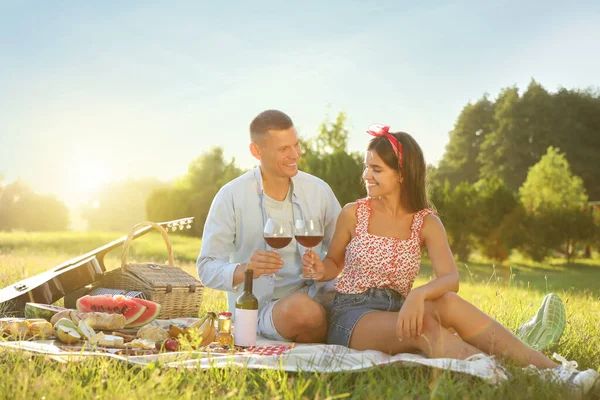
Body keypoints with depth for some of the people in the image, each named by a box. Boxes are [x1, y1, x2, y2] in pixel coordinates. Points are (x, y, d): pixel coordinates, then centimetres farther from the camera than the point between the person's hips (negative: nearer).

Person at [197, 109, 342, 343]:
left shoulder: (318, 190, 6)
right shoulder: (231, 197, -6)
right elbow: (207, 269, -7)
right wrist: (244, 270, -28)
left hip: (315, 296, 3)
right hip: (259, 309, -3)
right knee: (301, 309, -36)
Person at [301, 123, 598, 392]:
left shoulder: (426, 223, 0)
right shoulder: (353, 214, -1)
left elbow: (451, 279, -14)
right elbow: (335, 263, 12)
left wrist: (418, 294, -35)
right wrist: (320, 268, -12)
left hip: (397, 311, 2)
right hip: (351, 314, -2)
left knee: (449, 304, -29)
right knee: (425, 326, -32)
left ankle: (550, 369, -34)